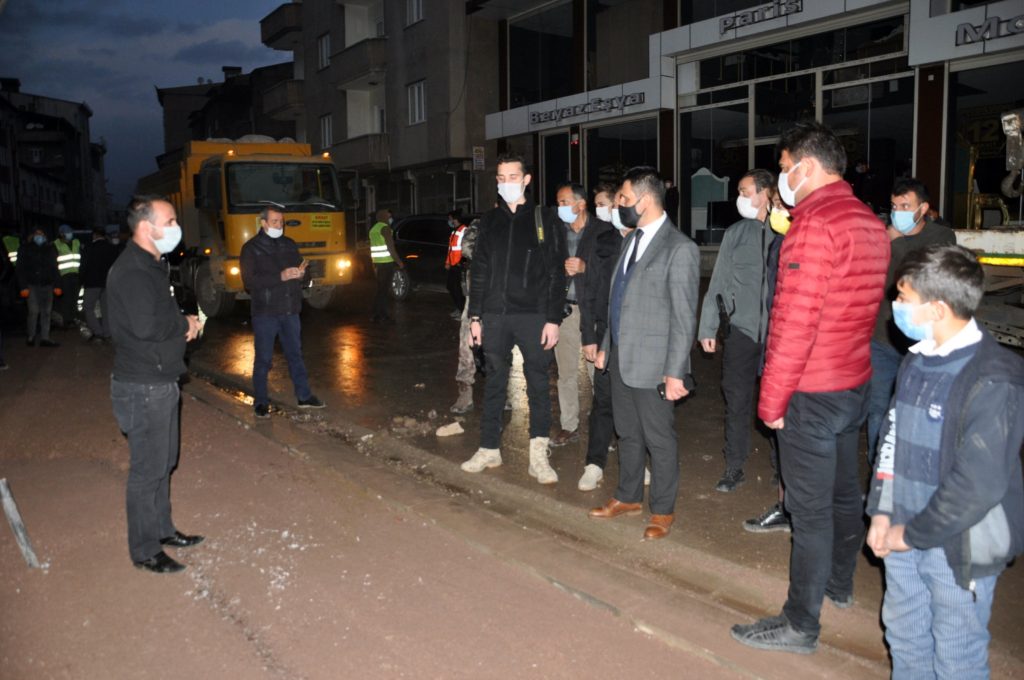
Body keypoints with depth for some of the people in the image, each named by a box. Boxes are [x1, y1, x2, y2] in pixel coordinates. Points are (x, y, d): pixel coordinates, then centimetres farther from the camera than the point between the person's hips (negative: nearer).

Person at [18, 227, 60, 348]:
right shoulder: (25, 249, 4)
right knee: (34, 311, -11)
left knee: (46, 312, 1)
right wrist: (23, 287, -7)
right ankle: (31, 337, 1)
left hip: (47, 285, 3)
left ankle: (45, 338, 5)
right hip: (32, 285, -3)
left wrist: (57, 286, 6)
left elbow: (54, 269, 14)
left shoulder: (50, 249, 12)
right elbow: (21, 269, 2)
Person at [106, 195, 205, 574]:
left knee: (164, 462, 20)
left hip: (161, 382, 10)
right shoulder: (131, 272, -20)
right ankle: (144, 551, 14)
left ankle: (162, 530, 35)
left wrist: (181, 323, 0)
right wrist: (186, 324, -14)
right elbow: (146, 326, -31)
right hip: (143, 388, -10)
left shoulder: (150, 266, 14)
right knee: (148, 470, 1)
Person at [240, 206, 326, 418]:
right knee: (263, 359, 3)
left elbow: (300, 270, 17)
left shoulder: (289, 245, 11)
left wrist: (300, 273, -8)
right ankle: (260, 402, 15)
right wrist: (281, 276, -22)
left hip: (290, 311, 5)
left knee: (296, 354, 13)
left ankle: (304, 396, 22)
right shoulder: (251, 248, -5)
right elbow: (249, 282, -14)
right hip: (265, 313, -5)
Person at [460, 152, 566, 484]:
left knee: (538, 385, 2)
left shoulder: (545, 219, 1)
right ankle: (489, 450, 22)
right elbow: (479, 271, 12)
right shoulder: (490, 220, 11)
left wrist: (553, 319, -10)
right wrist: (475, 316, 7)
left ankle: (538, 457, 10)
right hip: (495, 316, 3)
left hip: (533, 316, -3)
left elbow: (556, 274, -3)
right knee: (494, 383, 11)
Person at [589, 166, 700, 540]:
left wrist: (675, 372, -18)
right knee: (627, 433, 19)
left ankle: (662, 510, 23)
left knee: (659, 439, 7)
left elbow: (684, 317, -16)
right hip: (621, 358, 8)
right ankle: (628, 497, 36)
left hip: (652, 364, -8)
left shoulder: (680, 249, -14)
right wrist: (606, 346, 16)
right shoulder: (631, 240, 11)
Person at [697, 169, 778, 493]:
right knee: (737, 400, 8)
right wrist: (708, 328, 6)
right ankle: (733, 468, 21)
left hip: (779, 332, -2)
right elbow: (719, 283, 7)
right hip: (741, 329, 2)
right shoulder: (736, 233, 6)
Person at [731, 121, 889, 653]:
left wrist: (771, 400, -16)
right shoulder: (870, 224, 8)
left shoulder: (815, 225, -20)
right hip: (854, 384, 9)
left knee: (810, 509, 0)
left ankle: (800, 625, 12)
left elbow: (795, 324, -23)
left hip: (811, 393, -9)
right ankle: (839, 583, 42)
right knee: (843, 491, 22)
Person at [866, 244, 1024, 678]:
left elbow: (979, 484, -23)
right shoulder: (918, 361, 1)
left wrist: (913, 534, -15)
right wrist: (882, 511, 2)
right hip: (903, 532, 7)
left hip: (958, 546, -7)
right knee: (903, 634, 23)